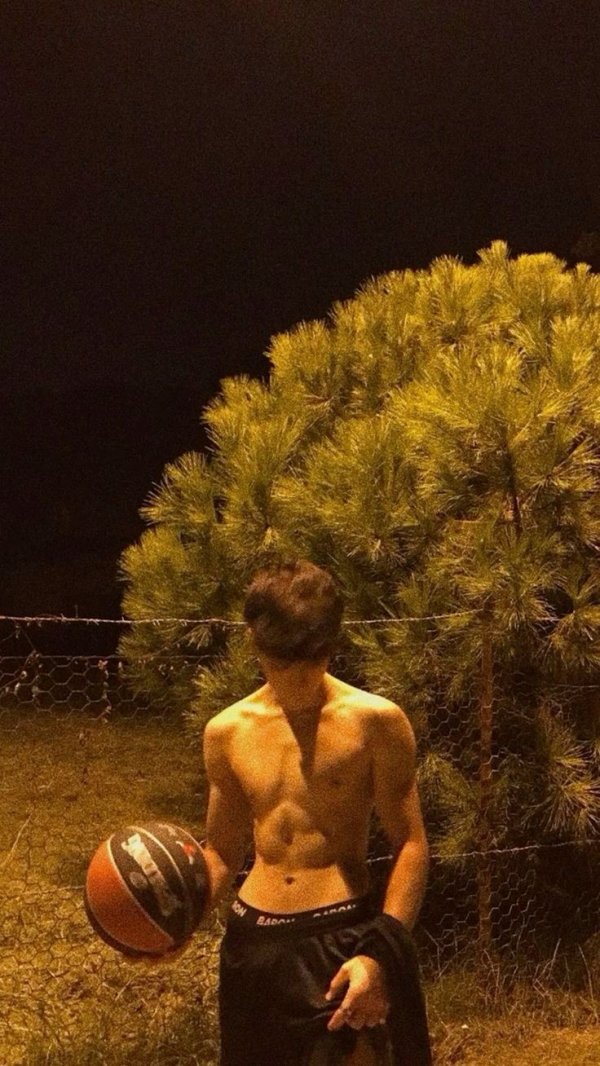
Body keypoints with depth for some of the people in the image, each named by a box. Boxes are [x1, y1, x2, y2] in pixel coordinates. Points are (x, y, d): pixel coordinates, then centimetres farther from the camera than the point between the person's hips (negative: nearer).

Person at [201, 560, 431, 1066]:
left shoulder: (375, 721, -7)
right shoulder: (227, 732, 6)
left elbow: (411, 844, -5)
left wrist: (380, 953, -15)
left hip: (344, 937, -4)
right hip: (252, 942, 5)